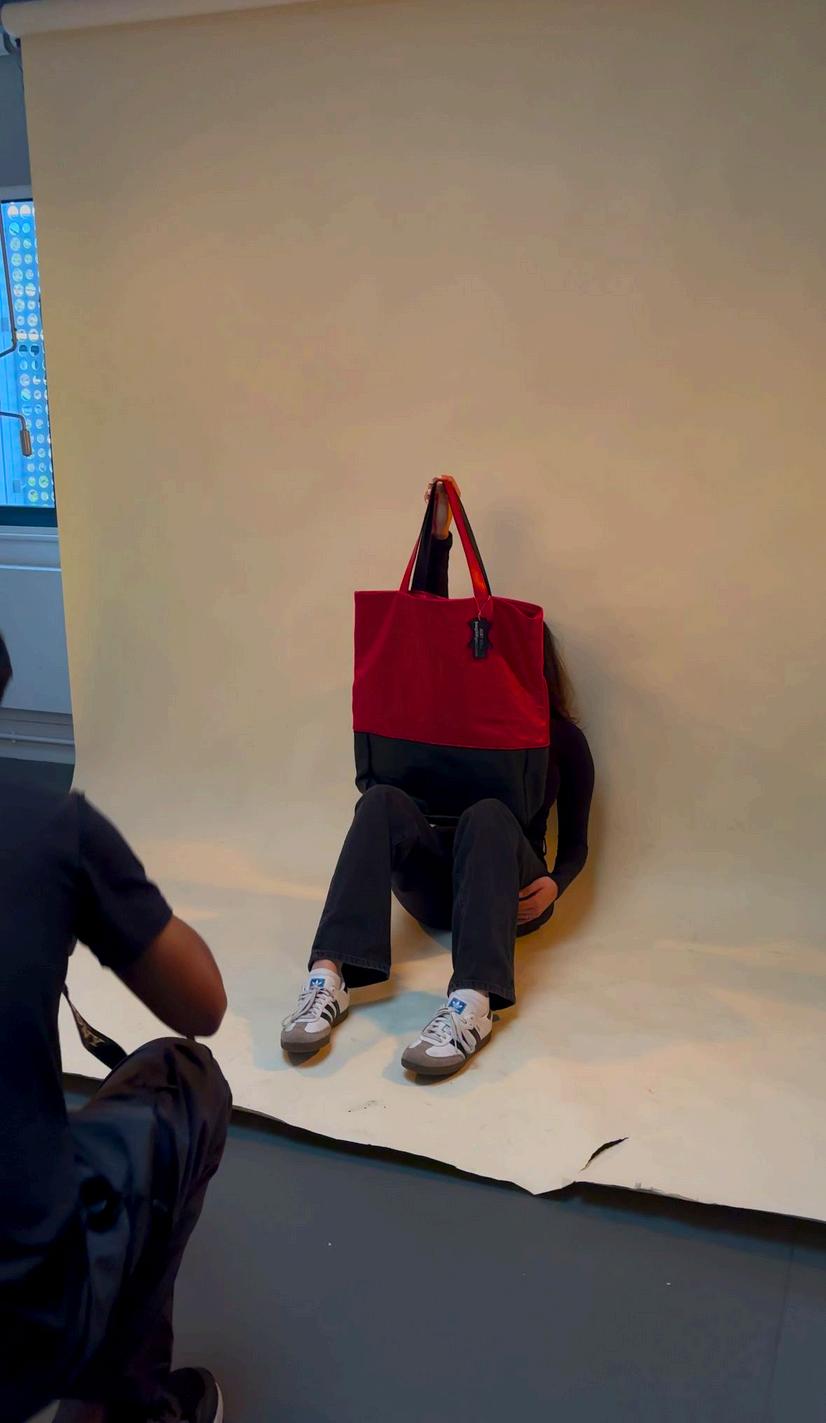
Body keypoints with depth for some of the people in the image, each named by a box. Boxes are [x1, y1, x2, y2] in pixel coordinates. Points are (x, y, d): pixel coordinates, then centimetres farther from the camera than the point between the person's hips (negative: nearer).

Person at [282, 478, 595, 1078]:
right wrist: (439, 534, -2)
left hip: (508, 889, -2)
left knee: (489, 813, -37)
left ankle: (474, 1003, -56)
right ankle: (330, 976, -47)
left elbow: (575, 842, 8)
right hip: (436, 884, 2)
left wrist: (555, 883, -15)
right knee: (383, 798, -30)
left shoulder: (563, 738, 12)